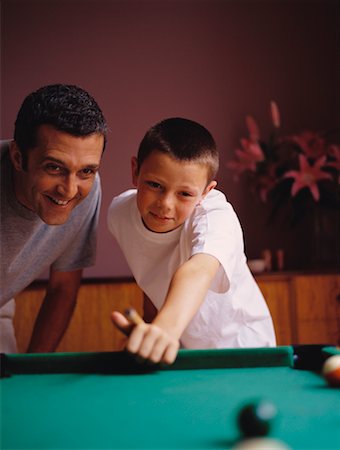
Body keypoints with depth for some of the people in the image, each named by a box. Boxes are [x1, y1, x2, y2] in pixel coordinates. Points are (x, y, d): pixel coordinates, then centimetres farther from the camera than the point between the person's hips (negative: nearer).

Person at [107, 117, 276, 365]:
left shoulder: (216, 217, -28)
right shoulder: (119, 213, -13)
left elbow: (198, 270, -49)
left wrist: (166, 326, -65)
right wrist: (148, 333, -3)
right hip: (174, 345, 4)